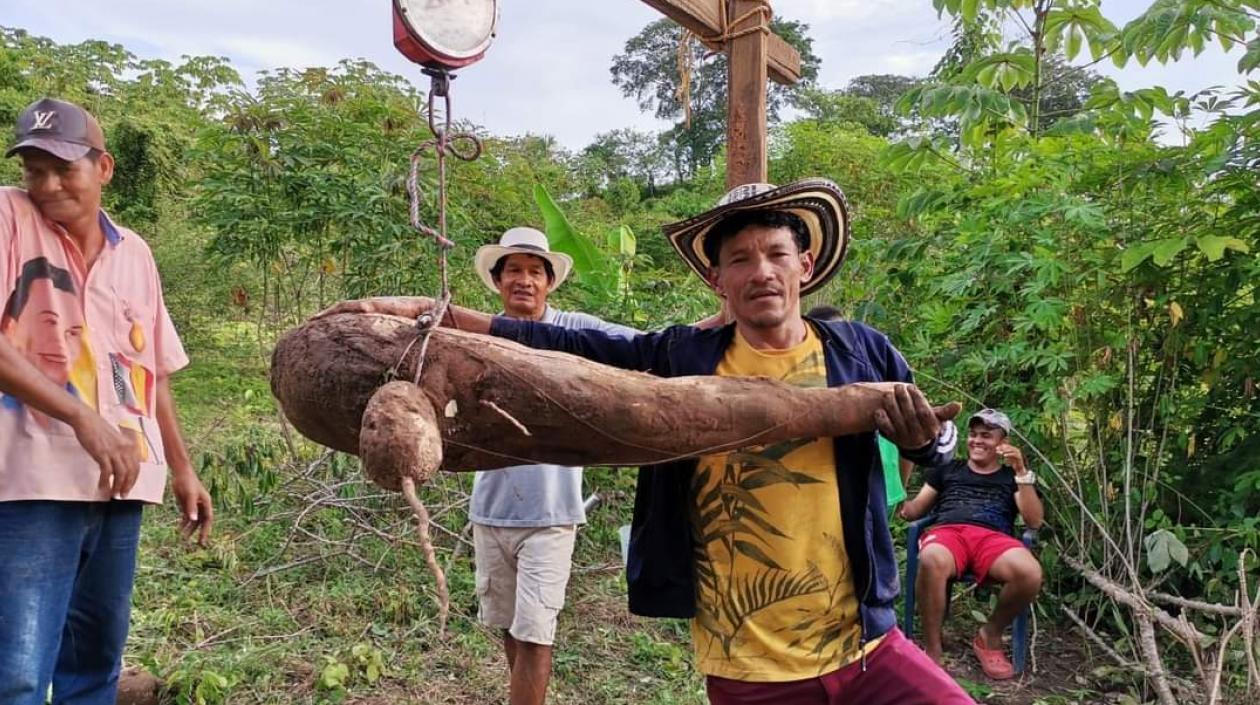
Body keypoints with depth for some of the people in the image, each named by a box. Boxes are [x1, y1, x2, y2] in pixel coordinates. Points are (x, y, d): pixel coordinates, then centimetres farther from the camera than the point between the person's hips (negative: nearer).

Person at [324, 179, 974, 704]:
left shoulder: (862, 351, -1)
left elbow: (931, 448, 11)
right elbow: (555, 347, -7)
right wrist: (422, 312, -14)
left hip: (865, 646, 1)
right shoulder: (681, 358, -4)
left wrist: (922, 439, -13)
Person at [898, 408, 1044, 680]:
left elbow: (1034, 521, 11)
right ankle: (932, 650, -24)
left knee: (1030, 573, -36)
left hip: (993, 538, 1)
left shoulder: (1012, 476, 27)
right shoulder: (947, 470, 29)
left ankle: (989, 635, -6)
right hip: (947, 531, -1)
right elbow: (914, 511, 23)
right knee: (931, 561, -41)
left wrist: (1022, 473, 2)